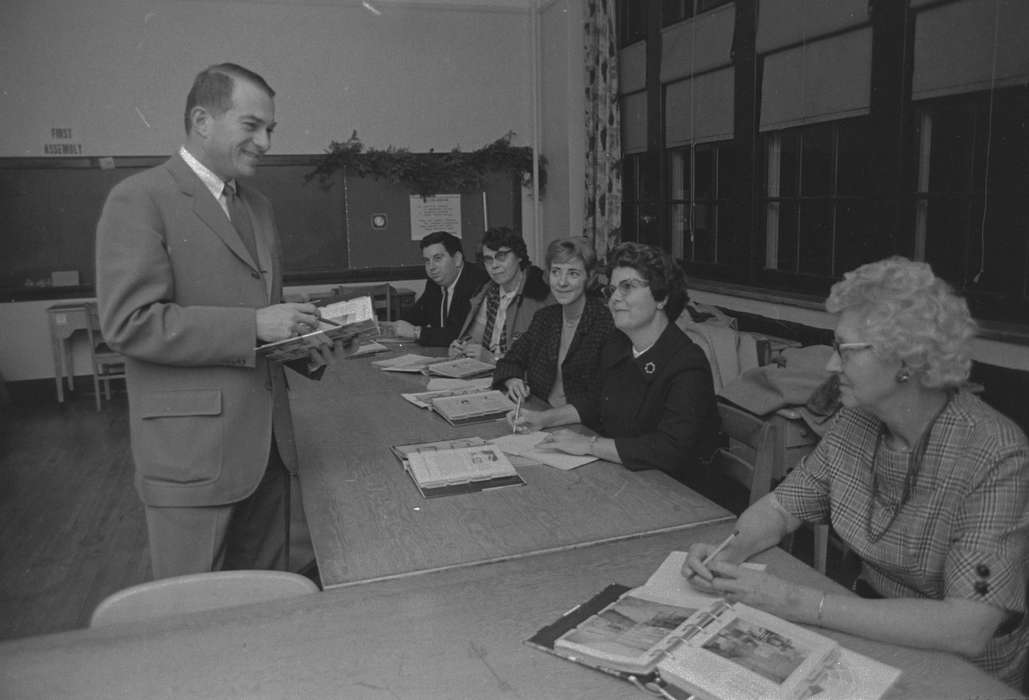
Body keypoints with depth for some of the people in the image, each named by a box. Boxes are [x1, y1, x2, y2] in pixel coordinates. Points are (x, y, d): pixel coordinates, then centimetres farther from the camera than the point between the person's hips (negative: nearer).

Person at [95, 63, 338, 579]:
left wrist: (301, 338, 4)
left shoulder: (257, 206, 16)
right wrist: (253, 327, -20)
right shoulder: (141, 199, -8)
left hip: (267, 444, 7)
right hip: (192, 451, -7)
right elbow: (128, 321, -17)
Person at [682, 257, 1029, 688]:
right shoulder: (854, 423, -7)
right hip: (871, 624, 5)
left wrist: (801, 605, -32)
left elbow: (967, 630, -30)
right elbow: (780, 506, 3)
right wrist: (724, 553, -17)